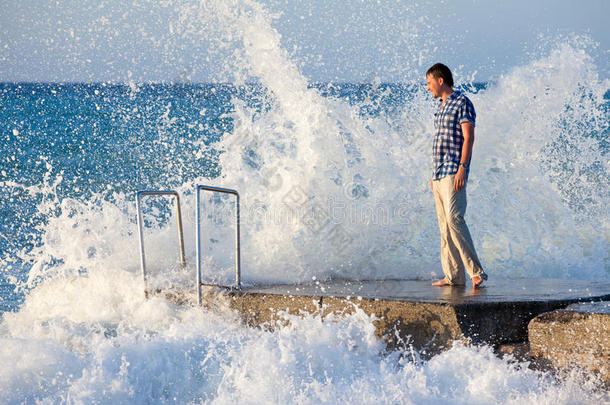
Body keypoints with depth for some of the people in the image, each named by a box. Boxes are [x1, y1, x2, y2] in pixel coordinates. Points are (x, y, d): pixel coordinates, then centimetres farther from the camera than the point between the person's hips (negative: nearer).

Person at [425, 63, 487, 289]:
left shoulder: (462, 103, -5)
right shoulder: (441, 108, 21)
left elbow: (468, 137, -13)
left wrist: (462, 167, -21)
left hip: (453, 173, -9)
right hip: (439, 175, 9)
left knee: (454, 219, -20)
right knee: (444, 225, 6)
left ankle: (475, 271, -20)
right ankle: (453, 276, 6)